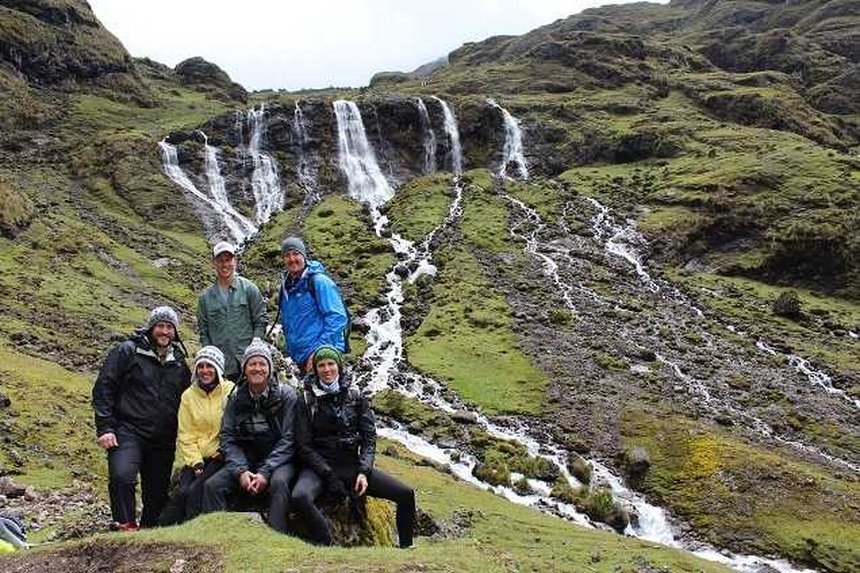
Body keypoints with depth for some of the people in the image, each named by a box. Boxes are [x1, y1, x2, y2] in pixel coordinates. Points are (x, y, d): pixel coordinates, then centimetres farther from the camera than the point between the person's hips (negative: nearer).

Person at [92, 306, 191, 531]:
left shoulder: (180, 363, 15)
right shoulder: (128, 352, 0)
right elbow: (103, 388, -3)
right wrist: (105, 428, -11)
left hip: (164, 441, 5)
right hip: (129, 431, -4)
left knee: (158, 492, 10)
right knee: (122, 476, -28)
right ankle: (127, 527, -16)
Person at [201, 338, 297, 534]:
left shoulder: (285, 394, -5)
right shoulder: (236, 397, 6)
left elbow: (288, 439, -9)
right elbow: (227, 437, 2)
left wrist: (265, 472, -20)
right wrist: (241, 471, -14)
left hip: (277, 460, -4)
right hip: (244, 460, 4)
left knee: (279, 483, -35)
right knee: (212, 486, -19)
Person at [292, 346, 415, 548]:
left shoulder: (355, 395, 7)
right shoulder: (306, 399, 0)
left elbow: (369, 437, 4)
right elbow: (303, 445, -4)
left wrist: (364, 471, -11)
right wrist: (328, 475, -14)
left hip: (352, 465, 3)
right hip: (319, 465, -3)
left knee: (406, 494, -9)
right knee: (300, 497, -37)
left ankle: (406, 549, 6)